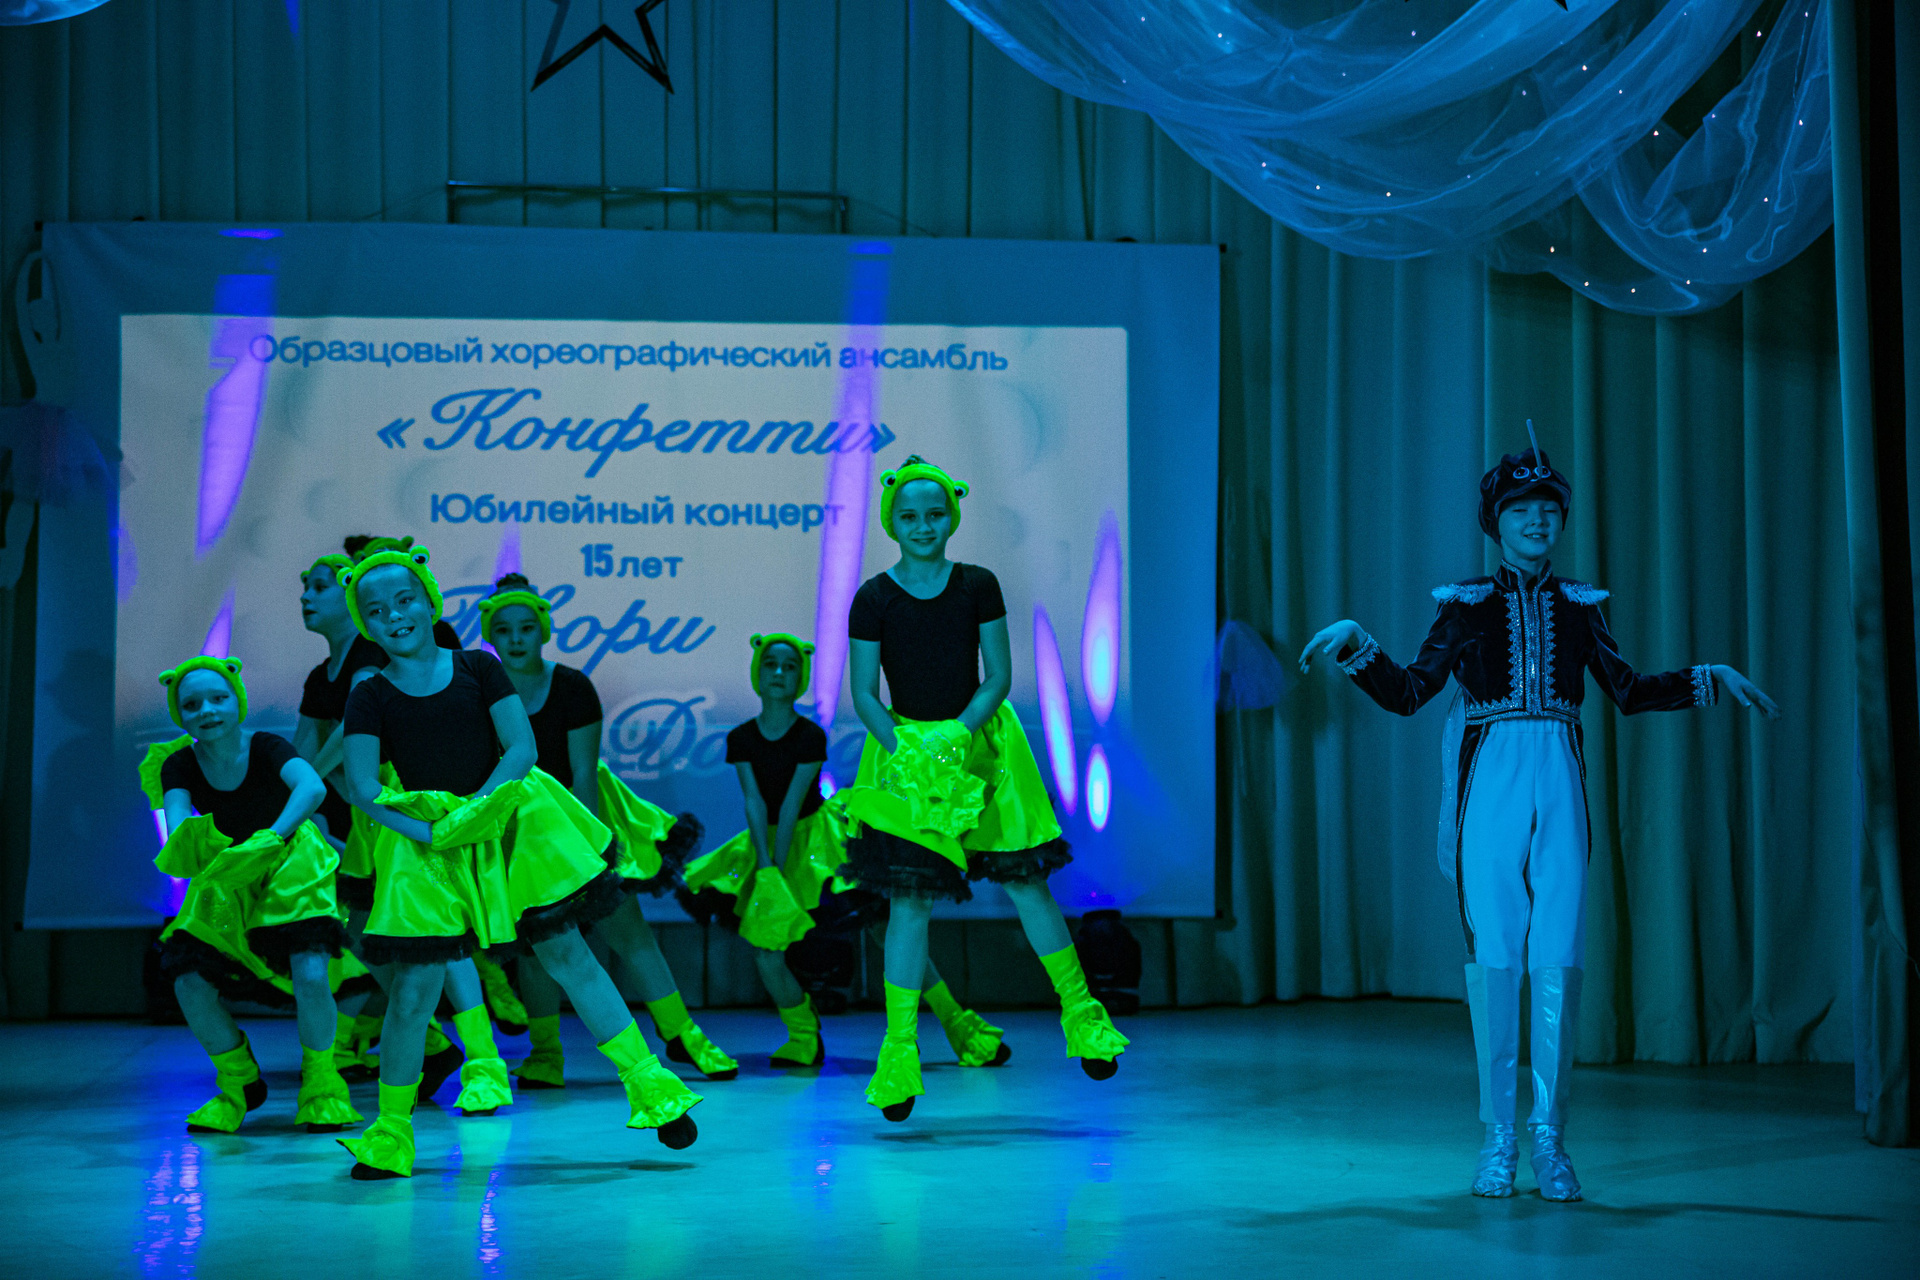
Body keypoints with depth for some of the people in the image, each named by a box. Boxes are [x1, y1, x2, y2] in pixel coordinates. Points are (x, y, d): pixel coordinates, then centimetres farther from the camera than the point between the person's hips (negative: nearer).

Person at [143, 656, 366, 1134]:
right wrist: (190, 847, -49)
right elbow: (177, 831, -26)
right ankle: (238, 1083, 11)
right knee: (189, 982, -16)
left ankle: (321, 1083, 2)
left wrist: (270, 837, -50)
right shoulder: (180, 766, -9)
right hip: (225, 886, 3)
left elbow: (312, 787, -37)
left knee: (310, 974, -25)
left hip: (289, 873, -3)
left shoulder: (265, 748, -17)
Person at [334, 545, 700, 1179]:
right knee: (413, 989, -5)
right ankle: (390, 1134, 8)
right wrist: (427, 832, -21)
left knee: (566, 952, 2)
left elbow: (521, 747, -5)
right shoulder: (370, 696, 1)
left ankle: (646, 1081, 8)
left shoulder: (477, 667, 2)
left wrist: (473, 811, -18)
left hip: (508, 823, 1)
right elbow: (362, 788, -8)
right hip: (422, 847, 0)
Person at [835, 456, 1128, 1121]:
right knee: (908, 900, -4)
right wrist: (904, 750, -18)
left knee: (1025, 883, 4)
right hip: (905, 747, -1)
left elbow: (998, 676, -2)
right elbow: (864, 694, -4)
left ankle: (1080, 1009, 20)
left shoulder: (978, 586, -1)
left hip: (981, 739, 1)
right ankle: (899, 1048, 2)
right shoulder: (874, 599, -4)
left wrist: (955, 735, -16)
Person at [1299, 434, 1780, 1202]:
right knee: (1494, 955, -2)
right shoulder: (1467, 604, 7)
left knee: (1558, 960, -4)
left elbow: (1628, 692, 17)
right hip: (1491, 783, -2)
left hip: (1559, 782, 2)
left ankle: (1549, 1138, 5)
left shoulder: (1578, 606, 12)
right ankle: (1499, 1134, 7)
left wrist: (1710, 679, 12)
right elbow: (1407, 694, 4)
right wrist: (1357, 645, -10)